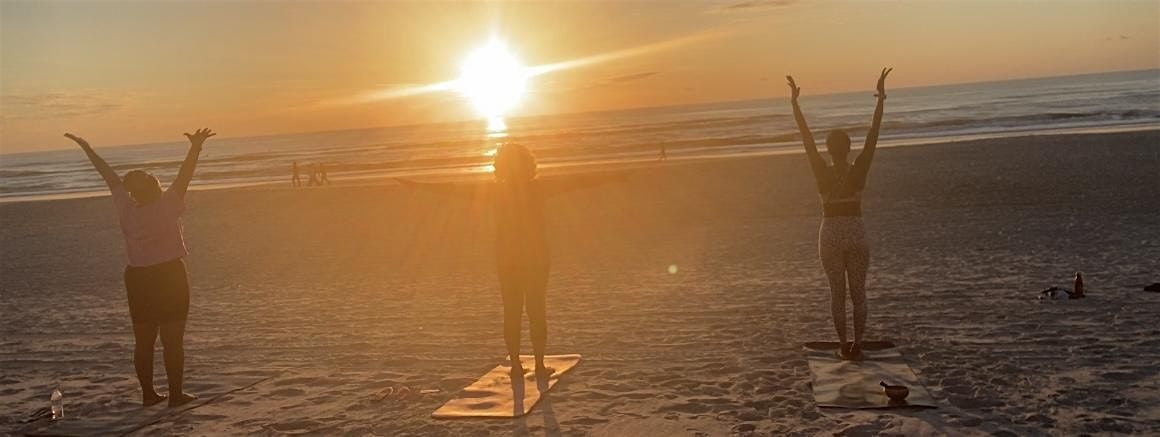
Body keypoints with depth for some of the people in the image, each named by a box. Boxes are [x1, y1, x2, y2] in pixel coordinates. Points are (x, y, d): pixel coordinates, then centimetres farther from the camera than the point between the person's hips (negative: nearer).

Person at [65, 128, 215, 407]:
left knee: (143, 341, 12)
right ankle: (176, 394, 4)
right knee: (173, 340, 1)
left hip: (137, 279, 5)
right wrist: (196, 147, -28)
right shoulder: (167, 205, -13)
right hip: (170, 276, -5)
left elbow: (108, 175, 6)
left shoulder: (126, 208, -3)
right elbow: (185, 175, -21)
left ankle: (148, 394, 17)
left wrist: (86, 148, 13)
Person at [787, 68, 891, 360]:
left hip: (830, 235, 0)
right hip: (856, 235, 0)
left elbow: (806, 138, -11)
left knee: (837, 293, 9)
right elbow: (873, 135, -12)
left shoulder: (823, 173, -12)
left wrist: (795, 103, -9)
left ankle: (844, 346, 12)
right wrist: (881, 97, -11)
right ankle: (857, 345, 12)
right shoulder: (858, 171, -11)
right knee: (858, 293, 11)